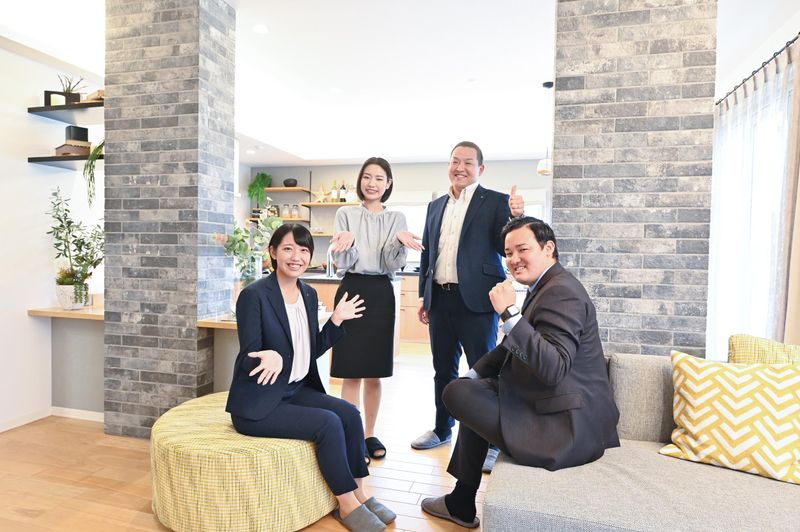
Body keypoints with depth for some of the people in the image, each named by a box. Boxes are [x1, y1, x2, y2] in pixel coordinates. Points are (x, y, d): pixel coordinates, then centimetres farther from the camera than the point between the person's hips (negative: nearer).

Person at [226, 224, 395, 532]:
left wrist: (336, 320, -1)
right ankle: (347, 505, -1)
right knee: (328, 423, -20)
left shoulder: (309, 294, 3)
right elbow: (248, 359, -20)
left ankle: (357, 493, 5)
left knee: (349, 413, -11)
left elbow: (311, 351, 8)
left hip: (295, 391, 7)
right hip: (258, 403, -7)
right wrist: (272, 357, -41)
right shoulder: (254, 295, -18)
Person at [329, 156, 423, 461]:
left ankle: (369, 434, 25)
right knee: (351, 372, 0)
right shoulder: (346, 215, 5)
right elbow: (340, 263, -1)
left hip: (381, 294, 1)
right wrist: (348, 243, -21)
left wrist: (399, 242, -19)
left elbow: (393, 266, 0)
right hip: (352, 290, -1)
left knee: (374, 372, 10)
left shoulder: (397, 218, 7)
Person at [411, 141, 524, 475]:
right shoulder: (435, 206, 14)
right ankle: (442, 429, 34)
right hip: (440, 298, 6)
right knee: (443, 370, 17)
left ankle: (490, 443, 16)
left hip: (475, 299, -5)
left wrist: (515, 218, -24)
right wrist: (423, 295, 15)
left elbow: (506, 249, -8)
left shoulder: (495, 202, -1)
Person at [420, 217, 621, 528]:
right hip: (569, 416, 11)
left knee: (457, 394, -10)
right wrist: (473, 375, 9)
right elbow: (512, 347, 17)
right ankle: (460, 501, 30)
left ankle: (462, 504, 14)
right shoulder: (546, 286, 11)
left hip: (568, 428, -11)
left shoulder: (561, 292, -21)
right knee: (470, 389, 21)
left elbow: (554, 369, -33)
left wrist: (510, 313, -34)